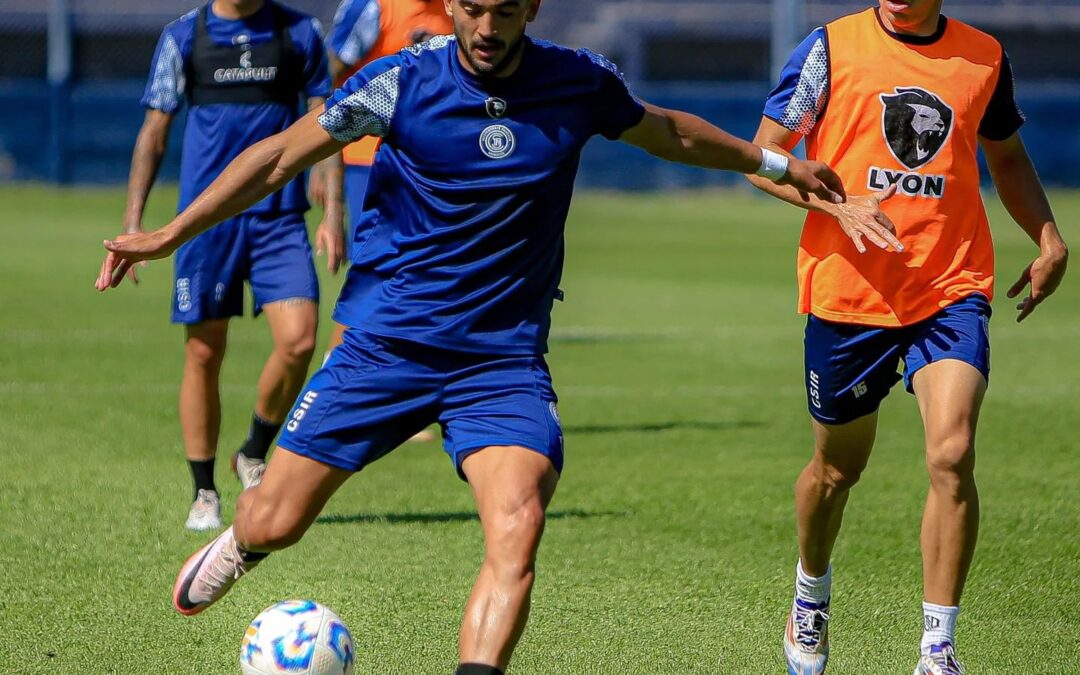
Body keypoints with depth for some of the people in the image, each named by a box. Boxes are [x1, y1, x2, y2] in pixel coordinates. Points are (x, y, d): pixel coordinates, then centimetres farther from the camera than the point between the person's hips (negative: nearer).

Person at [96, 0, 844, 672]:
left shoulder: (581, 84, -1)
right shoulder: (403, 82, -8)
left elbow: (665, 131, 20)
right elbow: (281, 156, -1)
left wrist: (775, 163, 30)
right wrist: (170, 235, -4)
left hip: (506, 358, 1)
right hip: (387, 338, -1)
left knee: (517, 531, -24)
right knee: (274, 525, 2)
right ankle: (238, 544, 39)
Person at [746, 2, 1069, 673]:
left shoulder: (984, 57, 6)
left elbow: (1007, 157, 22)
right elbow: (763, 157, -2)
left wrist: (1050, 242, 9)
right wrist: (840, 206, -18)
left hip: (953, 290, 1)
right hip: (847, 291, 0)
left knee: (953, 455, -18)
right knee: (837, 468, 13)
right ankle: (811, 595, 43)